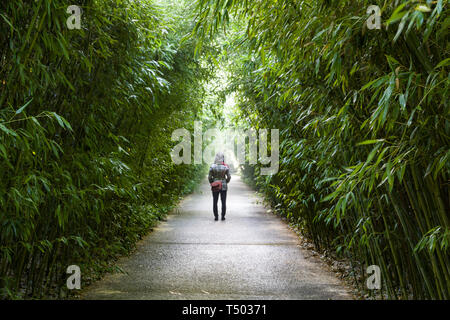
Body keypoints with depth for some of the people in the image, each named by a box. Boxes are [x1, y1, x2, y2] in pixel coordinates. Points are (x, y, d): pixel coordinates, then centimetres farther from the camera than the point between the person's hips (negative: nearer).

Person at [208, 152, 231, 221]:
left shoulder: (212, 167, -10)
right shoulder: (225, 167, -9)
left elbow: (209, 177, -8)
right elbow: (229, 177, -6)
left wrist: (212, 183, 9)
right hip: (223, 186, 0)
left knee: (215, 202, 9)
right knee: (223, 202, 8)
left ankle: (216, 216, 7)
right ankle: (223, 216, 7)